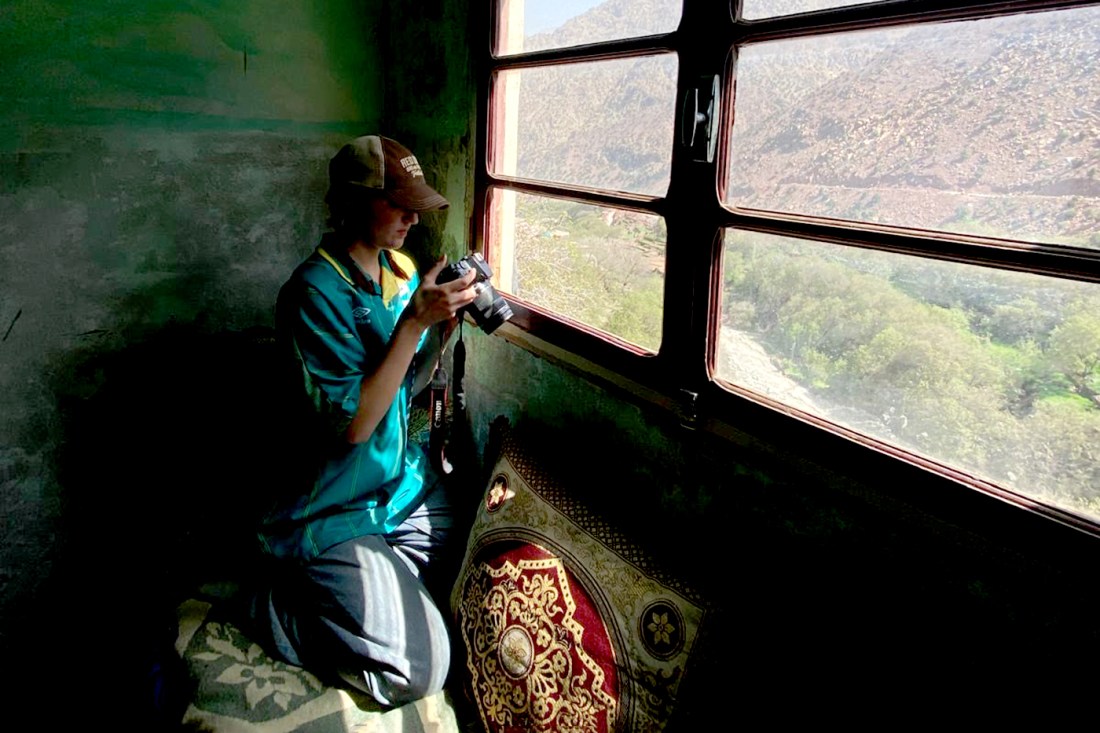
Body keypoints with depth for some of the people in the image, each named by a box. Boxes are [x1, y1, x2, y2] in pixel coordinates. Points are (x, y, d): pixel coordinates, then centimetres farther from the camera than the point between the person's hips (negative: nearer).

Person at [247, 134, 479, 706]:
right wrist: (413, 320, -28)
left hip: (407, 483, 8)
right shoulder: (314, 292, -20)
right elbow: (353, 423, -24)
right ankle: (277, 600, 9)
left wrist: (446, 324, -7)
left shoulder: (402, 272, 4)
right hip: (338, 509, -8)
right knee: (416, 675, -13)